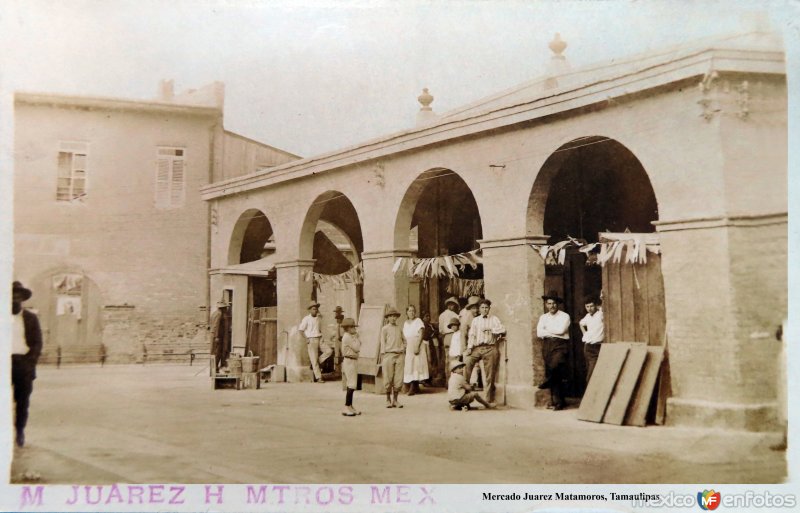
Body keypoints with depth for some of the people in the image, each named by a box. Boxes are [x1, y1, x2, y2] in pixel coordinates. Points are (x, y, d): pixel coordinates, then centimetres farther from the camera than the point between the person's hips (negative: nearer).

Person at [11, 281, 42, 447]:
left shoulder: (31, 318, 9)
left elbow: (37, 343, 7)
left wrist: (30, 362, -5)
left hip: (24, 363, 1)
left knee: (23, 400, 2)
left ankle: (20, 431, 11)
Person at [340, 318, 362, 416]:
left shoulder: (350, 337, 17)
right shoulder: (347, 337, -15)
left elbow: (356, 348, 16)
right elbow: (357, 348, -19)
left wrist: (356, 338, 7)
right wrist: (357, 338, -8)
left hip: (352, 361, 10)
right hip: (350, 361, -10)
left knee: (351, 385, 13)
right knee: (351, 385, -12)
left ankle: (350, 406, 19)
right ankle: (346, 408, -12)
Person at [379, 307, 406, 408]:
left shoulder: (399, 329, 14)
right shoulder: (385, 329, 3)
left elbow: (404, 341, 25)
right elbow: (383, 343, 1)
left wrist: (403, 349, 9)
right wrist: (382, 357, -3)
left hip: (399, 355, 4)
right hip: (389, 354, -3)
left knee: (398, 379, 1)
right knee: (388, 379, -3)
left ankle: (395, 400, 10)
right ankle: (388, 400, 8)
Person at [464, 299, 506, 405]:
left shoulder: (494, 319, 13)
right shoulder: (475, 320, 18)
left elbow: (502, 329, -2)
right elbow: (472, 334, 8)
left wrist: (490, 329, -7)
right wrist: (469, 347, -4)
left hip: (490, 348, -1)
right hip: (477, 347, 1)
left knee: (489, 375, -1)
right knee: (466, 362, -25)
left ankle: (489, 400, 4)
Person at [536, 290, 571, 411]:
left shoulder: (564, 316, 3)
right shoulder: (543, 317, 15)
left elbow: (561, 330, -12)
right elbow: (539, 333, 1)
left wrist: (547, 330, -1)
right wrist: (554, 332, -9)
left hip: (560, 344, -3)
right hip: (547, 345, 3)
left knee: (554, 364, -31)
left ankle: (548, 381, -3)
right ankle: (557, 401, 6)